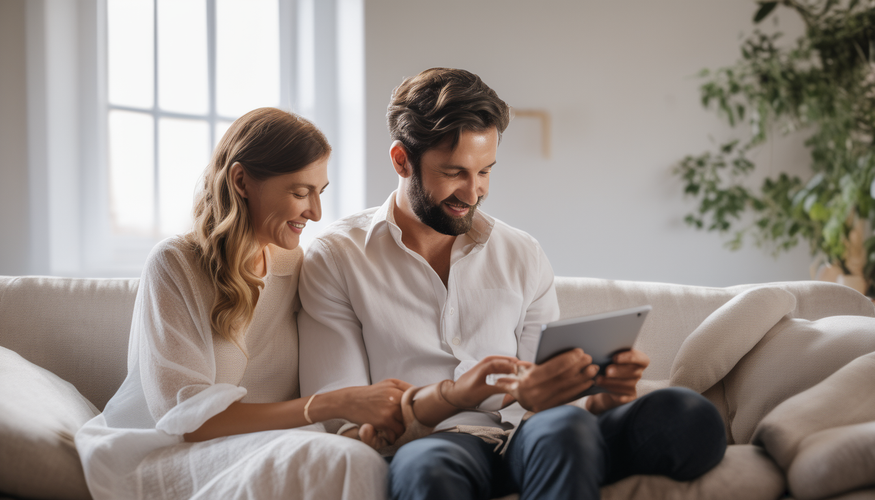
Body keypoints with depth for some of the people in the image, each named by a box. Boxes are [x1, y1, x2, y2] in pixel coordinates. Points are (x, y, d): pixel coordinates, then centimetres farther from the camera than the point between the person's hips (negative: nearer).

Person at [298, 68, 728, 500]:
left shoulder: (523, 257, 19)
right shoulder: (336, 258, 7)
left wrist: (598, 397, -8)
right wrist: (455, 395, -19)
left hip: (529, 446, 5)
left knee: (691, 415, -26)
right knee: (427, 465, -46)